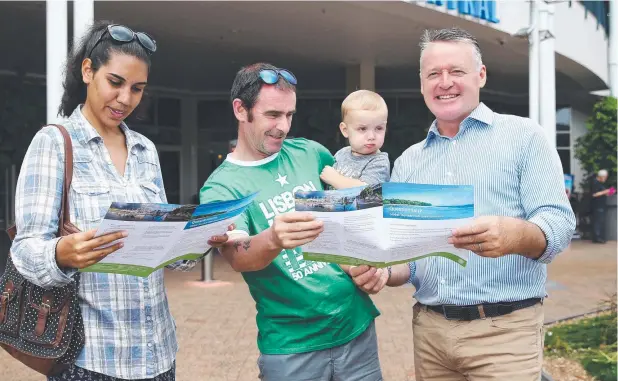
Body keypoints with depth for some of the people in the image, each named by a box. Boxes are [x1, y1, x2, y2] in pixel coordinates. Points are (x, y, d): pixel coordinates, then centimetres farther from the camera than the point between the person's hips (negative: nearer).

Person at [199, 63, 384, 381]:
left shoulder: (311, 154, 2)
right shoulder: (221, 188, -9)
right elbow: (236, 256, -25)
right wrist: (273, 239, -45)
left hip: (356, 325, 4)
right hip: (290, 346, -3)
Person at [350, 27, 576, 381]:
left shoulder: (524, 136, 0)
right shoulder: (407, 161, 12)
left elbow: (559, 223, -10)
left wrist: (517, 235, -32)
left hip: (505, 329, -4)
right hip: (428, 328, 4)